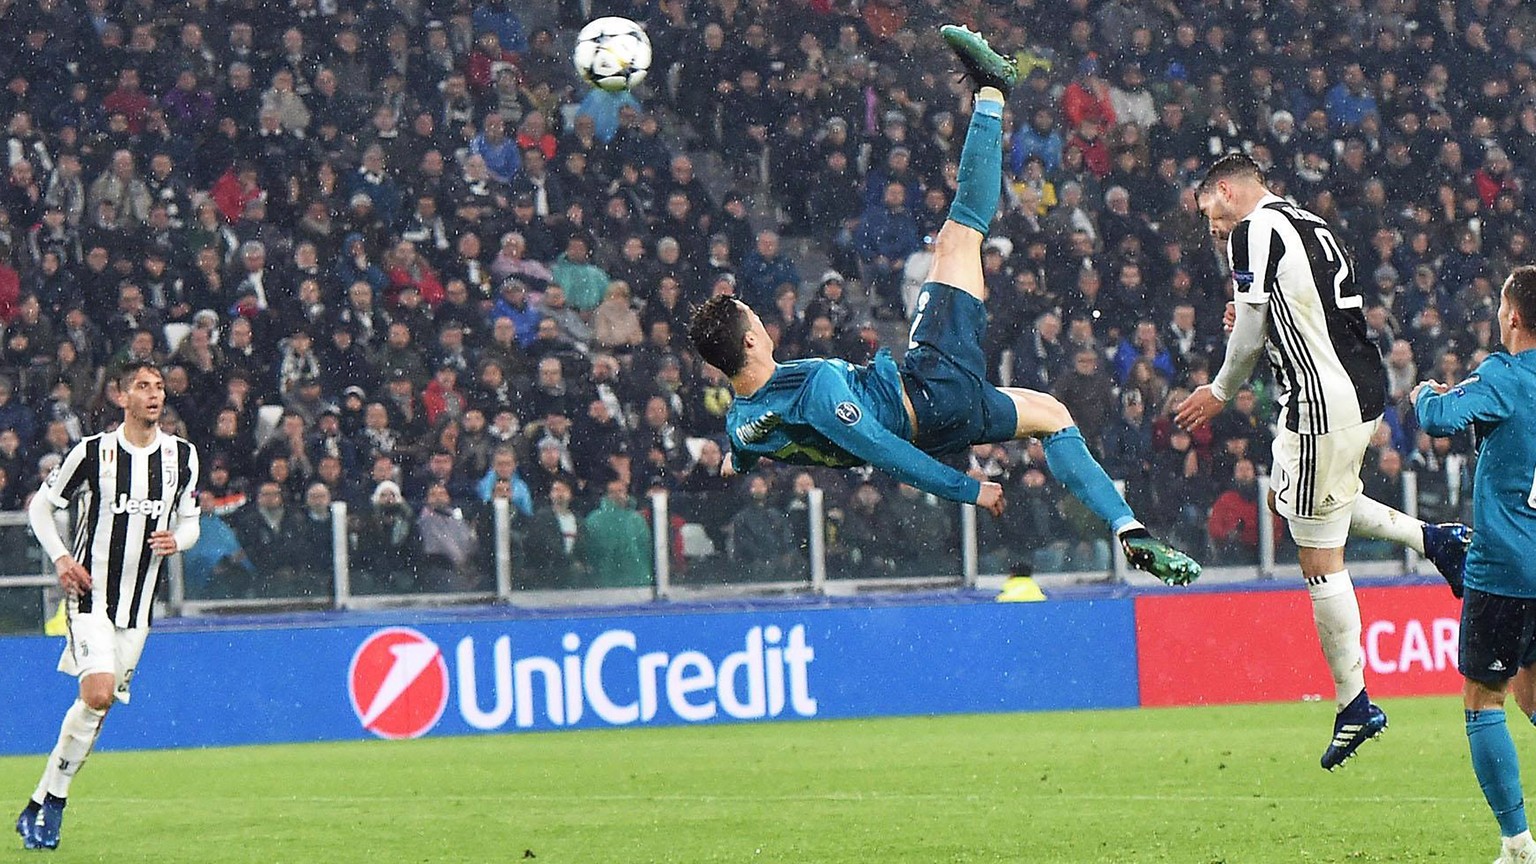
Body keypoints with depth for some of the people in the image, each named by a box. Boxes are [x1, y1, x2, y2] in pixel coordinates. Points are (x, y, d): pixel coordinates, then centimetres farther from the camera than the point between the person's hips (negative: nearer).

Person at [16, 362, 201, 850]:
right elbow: (41, 506, 3)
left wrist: (176, 541, -8)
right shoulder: (94, 452, -7)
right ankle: (49, 805, -7)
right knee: (97, 695, -20)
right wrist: (60, 558, -11)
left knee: (98, 707, 3)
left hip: (138, 605, 5)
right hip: (90, 591, -5)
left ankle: (42, 807, 12)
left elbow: (190, 522, 15)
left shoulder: (183, 456, 5)